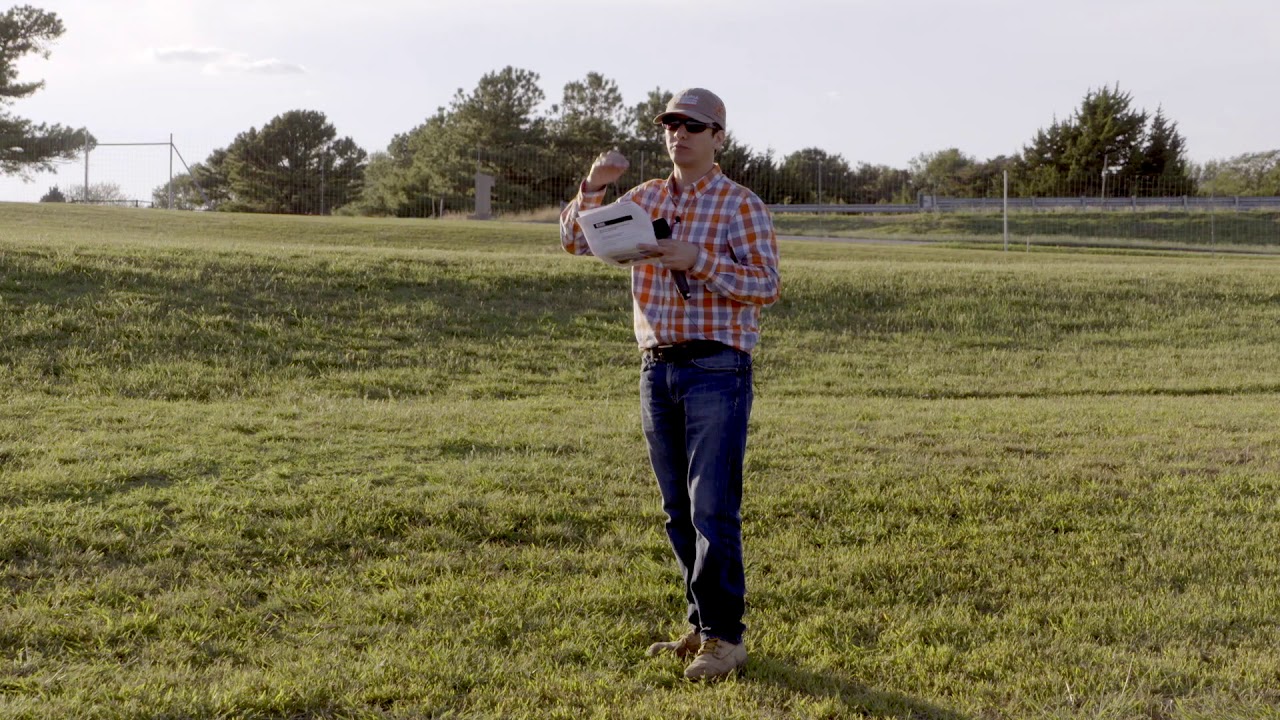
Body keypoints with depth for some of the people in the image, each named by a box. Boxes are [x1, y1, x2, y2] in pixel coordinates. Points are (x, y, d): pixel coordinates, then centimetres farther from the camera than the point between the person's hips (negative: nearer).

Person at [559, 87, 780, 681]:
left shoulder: (740, 204, -3)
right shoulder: (645, 197, 14)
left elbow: (765, 284, -10)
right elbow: (576, 242, 11)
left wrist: (696, 261, -20)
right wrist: (595, 185, -5)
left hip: (717, 370, -6)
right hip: (657, 369, 6)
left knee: (713, 508, -8)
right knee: (678, 511, 10)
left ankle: (725, 638, 0)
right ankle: (702, 624, 21)